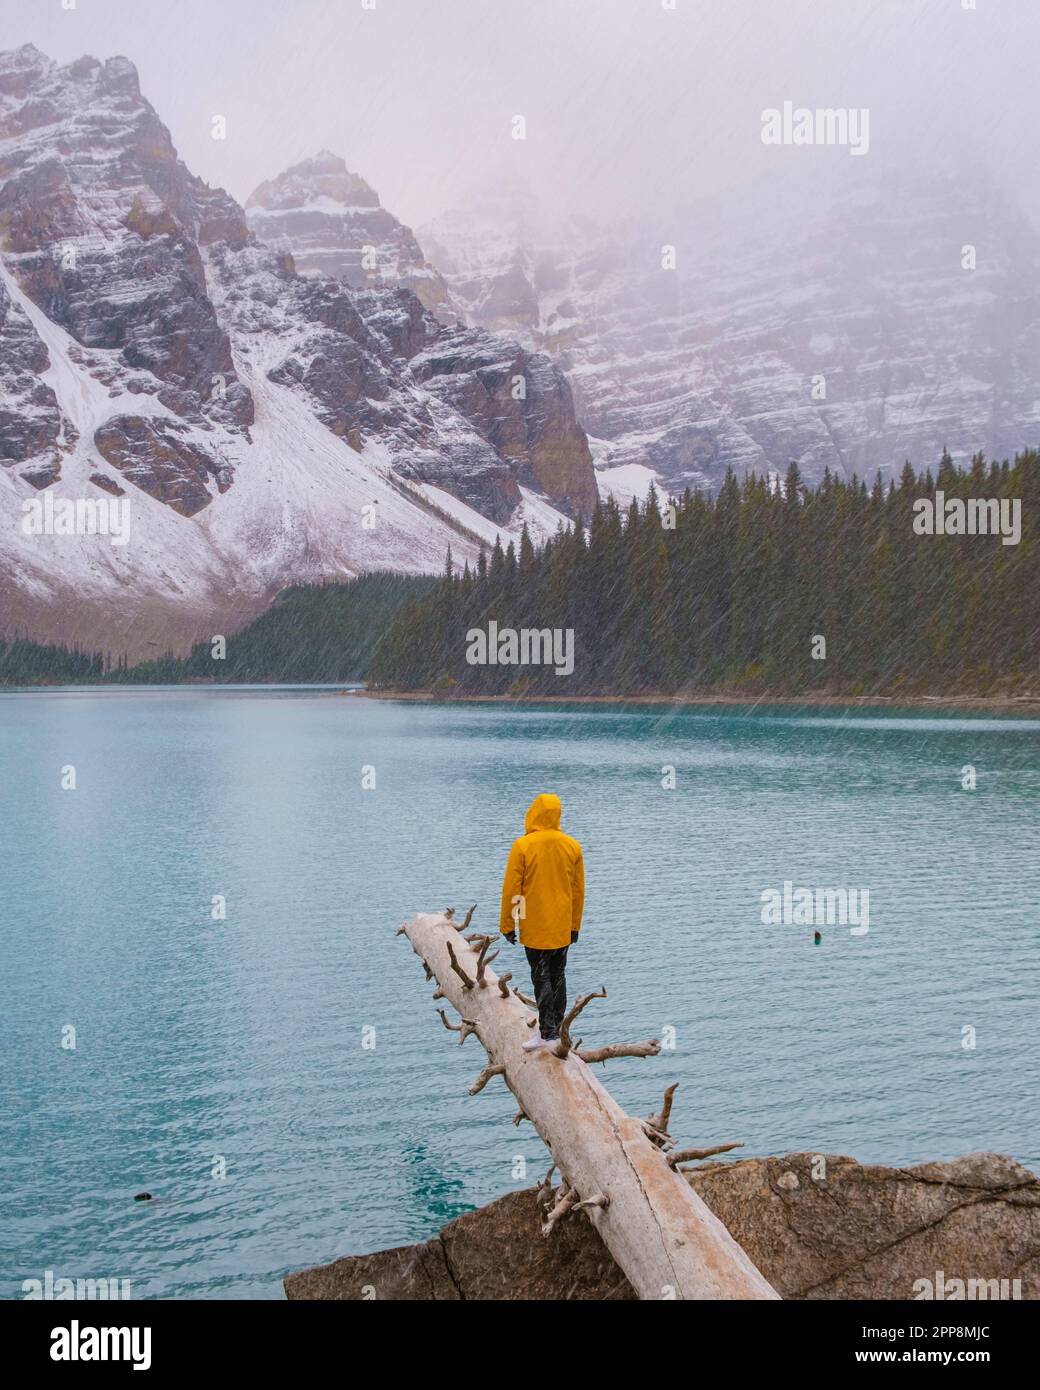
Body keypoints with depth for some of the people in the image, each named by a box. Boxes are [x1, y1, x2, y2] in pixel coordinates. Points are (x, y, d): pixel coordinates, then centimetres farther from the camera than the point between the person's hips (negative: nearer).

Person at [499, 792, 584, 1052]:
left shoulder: (522, 846, -13)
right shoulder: (572, 846, 0)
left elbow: (511, 889, -10)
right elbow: (579, 890, 6)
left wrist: (508, 925, 0)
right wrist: (575, 925, 16)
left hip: (535, 928, -4)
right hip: (563, 928, 4)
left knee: (541, 977, 0)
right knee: (558, 976, 13)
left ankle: (548, 1033, -1)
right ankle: (554, 1029, 20)